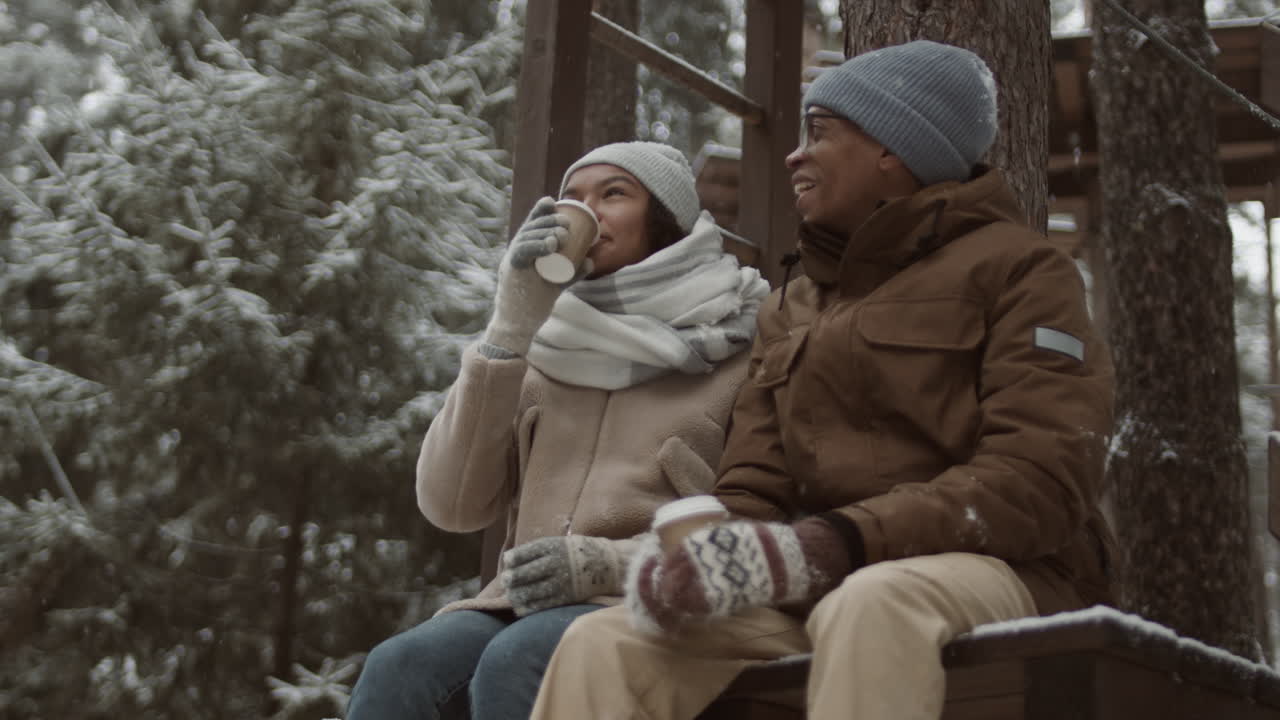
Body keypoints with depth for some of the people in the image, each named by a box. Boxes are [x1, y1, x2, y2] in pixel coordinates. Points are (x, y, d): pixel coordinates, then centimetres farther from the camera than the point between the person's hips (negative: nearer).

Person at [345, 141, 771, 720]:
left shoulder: (741, 351, 4)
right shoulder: (550, 351, 15)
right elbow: (451, 503, 3)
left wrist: (610, 563, -16)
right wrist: (511, 327, -2)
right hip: (530, 607, 4)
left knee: (513, 664, -34)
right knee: (400, 669, -28)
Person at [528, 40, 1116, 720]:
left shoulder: (1016, 267, 2)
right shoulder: (790, 309, 22)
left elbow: (1040, 482, -12)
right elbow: (752, 490, 13)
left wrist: (829, 545, -23)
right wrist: (707, 554, -13)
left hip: (993, 571, -5)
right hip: (819, 588, 5)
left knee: (871, 606, -40)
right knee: (602, 644, -20)